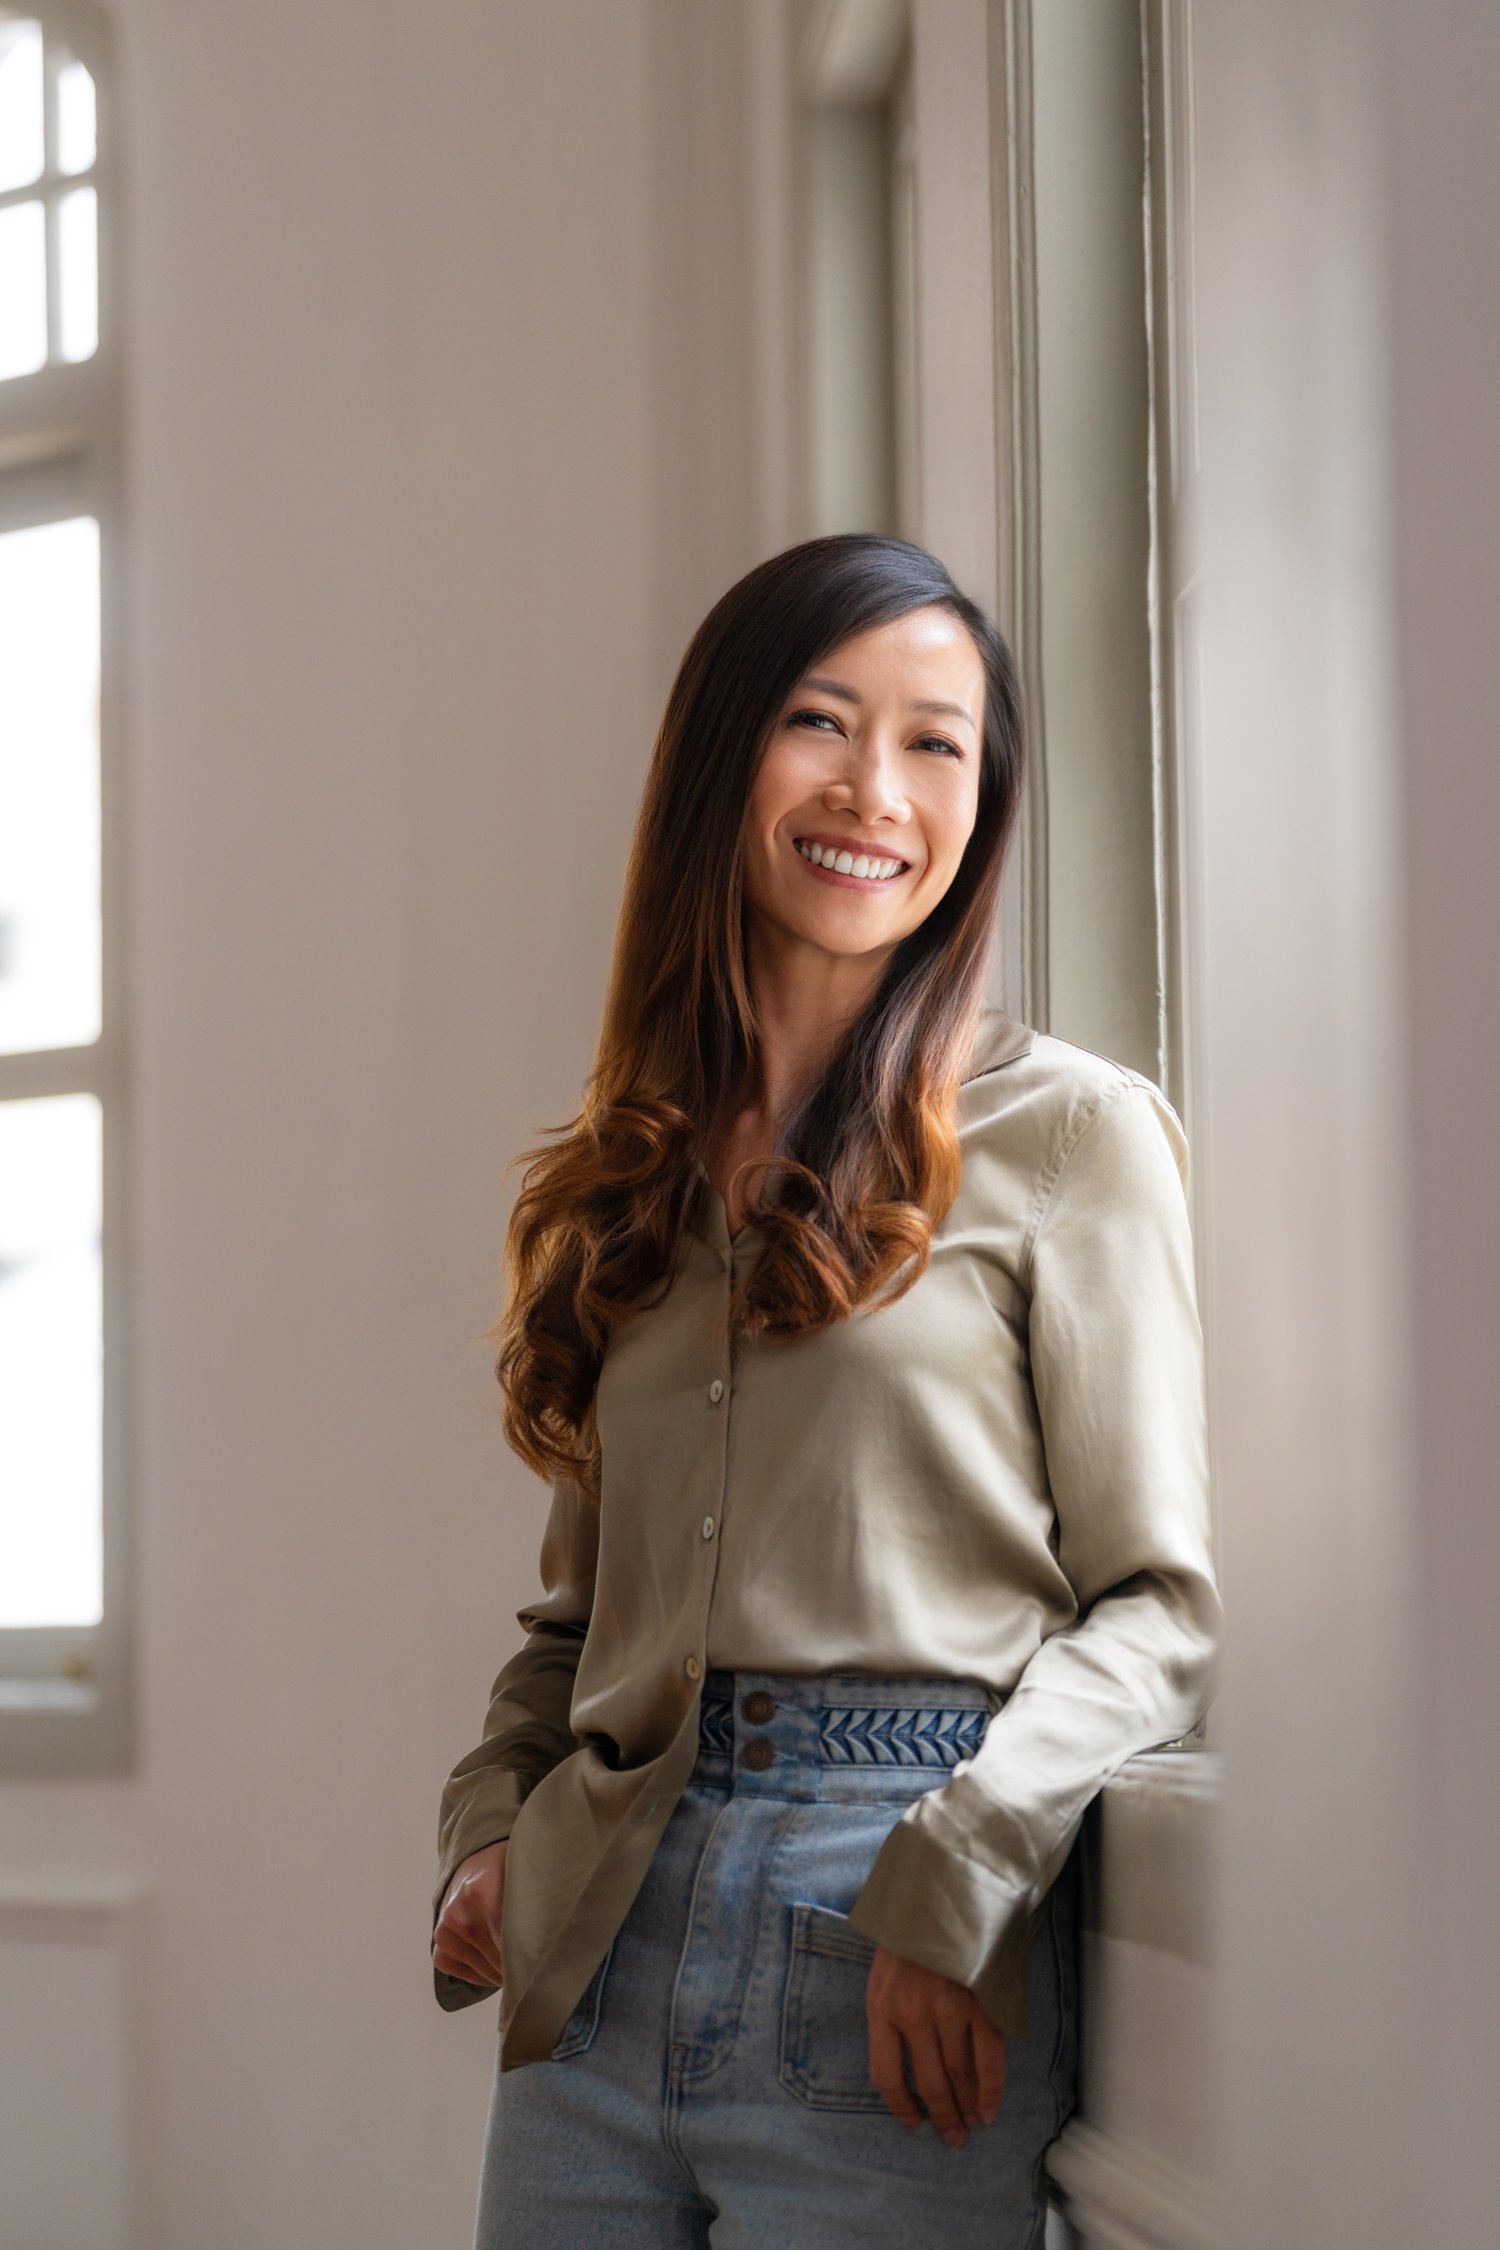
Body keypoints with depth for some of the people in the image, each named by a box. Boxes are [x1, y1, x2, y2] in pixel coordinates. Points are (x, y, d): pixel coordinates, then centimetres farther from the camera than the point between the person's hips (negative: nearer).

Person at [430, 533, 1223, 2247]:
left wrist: (950, 1881, -16)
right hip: (600, 1949, 4)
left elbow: (1155, 1602, -4)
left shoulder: (1068, 1134, 0)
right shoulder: (632, 1180, 14)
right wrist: (486, 1832, 3)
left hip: (890, 1990, -4)